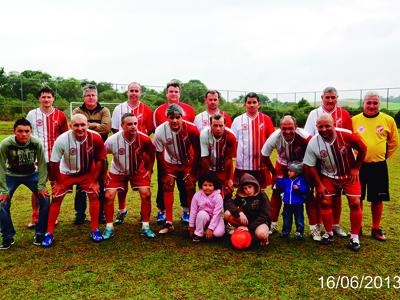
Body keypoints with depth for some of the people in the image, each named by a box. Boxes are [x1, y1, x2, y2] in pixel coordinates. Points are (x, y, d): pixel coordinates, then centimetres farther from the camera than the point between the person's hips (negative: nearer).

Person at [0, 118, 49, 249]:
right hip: (11, 175, 0)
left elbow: (42, 165, -14)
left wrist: (41, 186, -17)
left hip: (32, 174, 1)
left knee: (45, 200, -13)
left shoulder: (36, 143, -24)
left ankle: (40, 234, 6)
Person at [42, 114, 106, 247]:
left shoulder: (95, 138, -27)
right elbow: (54, 162, -15)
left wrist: (94, 180, -10)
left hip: (87, 172, 1)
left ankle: (95, 230, 6)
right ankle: (49, 233, 13)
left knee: (94, 195, -9)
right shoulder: (62, 140, -30)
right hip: (66, 173, -1)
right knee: (56, 199, -2)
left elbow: (100, 160, -12)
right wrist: (57, 182, -7)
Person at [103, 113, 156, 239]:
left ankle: (145, 227, 5)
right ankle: (109, 227, 8)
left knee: (146, 194, -12)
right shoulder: (112, 140, -27)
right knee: (109, 196, -11)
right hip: (117, 171, 0)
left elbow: (151, 153, -3)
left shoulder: (143, 139, -25)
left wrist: (149, 170, -2)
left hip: (138, 170, 1)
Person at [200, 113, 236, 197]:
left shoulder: (230, 136, -24)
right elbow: (204, 158, -17)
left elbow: (228, 159, -16)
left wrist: (228, 179, -7)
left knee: (227, 193, 0)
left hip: (224, 169, 0)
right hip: (209, 169, 0)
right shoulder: (204, 134, -25)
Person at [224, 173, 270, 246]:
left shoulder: (262, 195, -15)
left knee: (260, 234, -39)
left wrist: (249, 228, -26)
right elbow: (228, 203, -16)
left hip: (260, 221, -3)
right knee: (227, 214, -20)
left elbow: (264, 216, -18)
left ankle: (264, 237, -2)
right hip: (246, 220, 4)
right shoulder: (240, 195, -7)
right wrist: (239, 213, -34)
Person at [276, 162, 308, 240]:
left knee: (299, 220, 6)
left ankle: (299, 233, 19)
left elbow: (305, 189, -15)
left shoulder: (301, 180, -8)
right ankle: (285, 232, 25)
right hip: (287, 204, 4)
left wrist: (298, 188, -28)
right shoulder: (286, 179, 4)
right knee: (287, 219, 14)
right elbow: (281, 187, 9)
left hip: (298, 204, -4)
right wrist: (279, 179, 0)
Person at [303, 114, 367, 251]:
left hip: (349, 174, -1)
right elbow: (310, 166, -9)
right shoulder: (313, 143, -20)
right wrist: (319, 185, -7)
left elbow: (362, 149, -7)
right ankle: (329, 234, 16)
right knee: (324, 202, -4)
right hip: (328, 176, 1)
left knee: (355, 203, -5)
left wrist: (355, 168, -4)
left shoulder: (346, 135, -25)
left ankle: (355, 237, 11)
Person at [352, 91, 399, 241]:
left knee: (377, 199, 8)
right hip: (358, 165, 0)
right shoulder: (355, 120, 0)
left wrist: (383, 155, 8)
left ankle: (376, 229, 25)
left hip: (378, 166, 0)